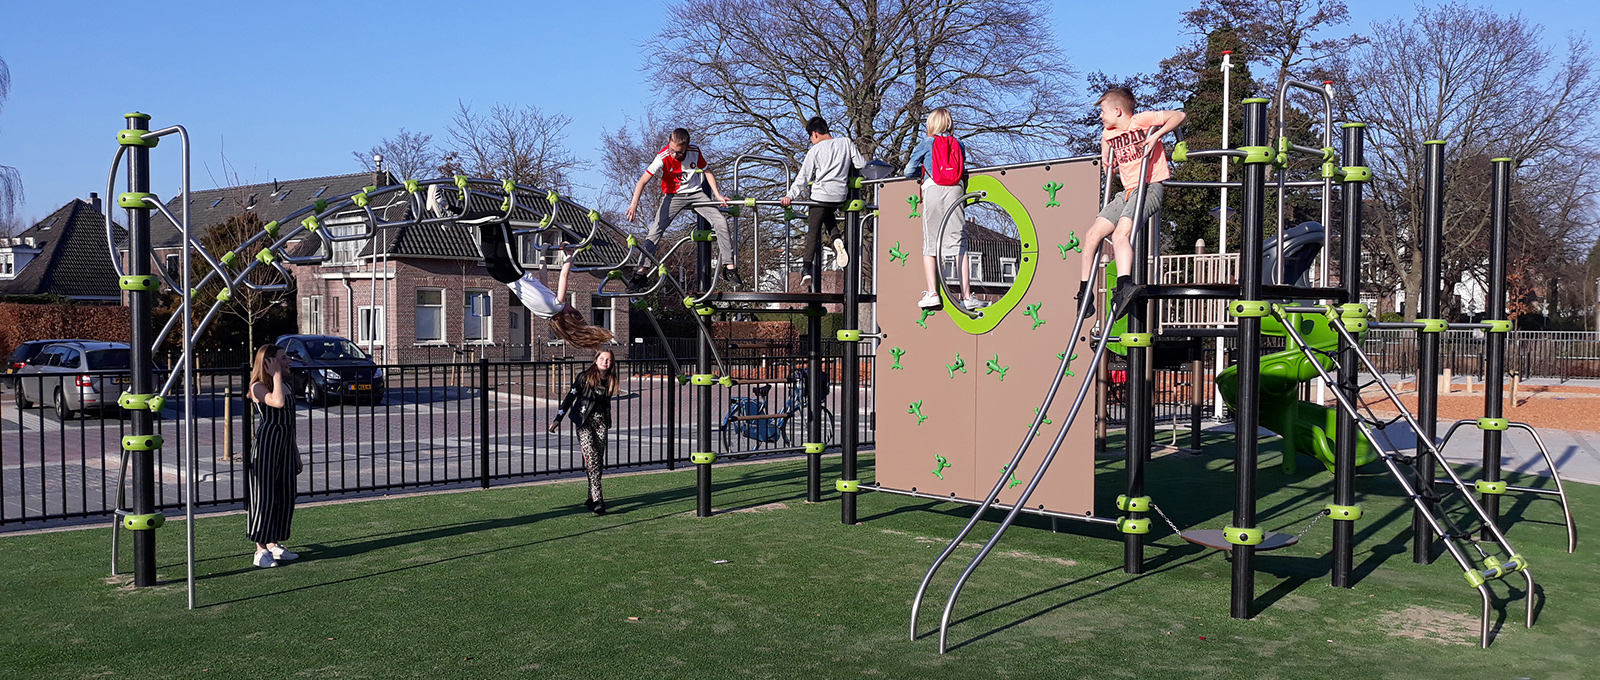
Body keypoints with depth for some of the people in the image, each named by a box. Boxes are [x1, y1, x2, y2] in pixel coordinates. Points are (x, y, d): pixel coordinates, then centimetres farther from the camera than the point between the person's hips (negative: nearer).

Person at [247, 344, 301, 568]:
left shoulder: (287, 384, 15)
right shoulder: (258, 387, -9)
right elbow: (278, 402, -31)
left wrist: (295, 451, 20)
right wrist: (276, 375, -19)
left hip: (285, 443, 8)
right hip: (267, 442, -8)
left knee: (285, 495, 10)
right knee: (265, 496, -5)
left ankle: (274, 544, 21)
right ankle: (261, 550, 0)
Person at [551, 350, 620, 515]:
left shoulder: (610, 381, 9)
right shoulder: (585, 377, -4)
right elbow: (570, 396, -3)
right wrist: (558, 419, -7)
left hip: (601, 422, 5)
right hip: (584, 421, -4)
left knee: (598, 461, 2)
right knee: (591, 458, -14)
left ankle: (593, 497, 12)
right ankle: (597, 499, -18)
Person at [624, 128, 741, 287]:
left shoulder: (695, 152, -15)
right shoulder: (663, 157, -24)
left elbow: (707, 172, 2)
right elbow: (642, 181, -27)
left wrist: (718, 195, -4)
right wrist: (634, 204, -40)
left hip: (695, 193, 2)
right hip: (673, 196, -2)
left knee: (721, 221, -13)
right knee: (656, 229, -19)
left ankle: (730, 268, -7)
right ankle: (641, 270, -14)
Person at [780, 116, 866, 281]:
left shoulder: (815, 150, -3)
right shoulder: (846, 143, 3)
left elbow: (803, 178, -7)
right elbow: (862, 165, 3)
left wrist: (790, 196, -6)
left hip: (820, 197, -4)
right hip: (840, 197, 4)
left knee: (813, 233, 5)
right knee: (829, 217, 32)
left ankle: (807, 269, 0)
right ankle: (836, 240, 2)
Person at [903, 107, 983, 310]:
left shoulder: (926, 143, 9)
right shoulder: (958, 144, 17)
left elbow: (909, 172, 11)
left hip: (933, 189, -2)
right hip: (955, 190, 2)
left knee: (930, 244, 3)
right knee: (958, 243, -1)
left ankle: (932, 293, -7)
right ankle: (966, 295, -6)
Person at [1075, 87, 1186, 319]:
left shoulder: (1143, 120, -3)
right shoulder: (1108, 133, 16)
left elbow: (1180, 116, -7)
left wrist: (1156, 136, -18)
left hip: (1149, 188, -7)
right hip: (1127, 192, 7)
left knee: (1120, 233, -30)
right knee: (1092, 235, -3)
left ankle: (1124, 286, -42)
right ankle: (1084, 294, 3)